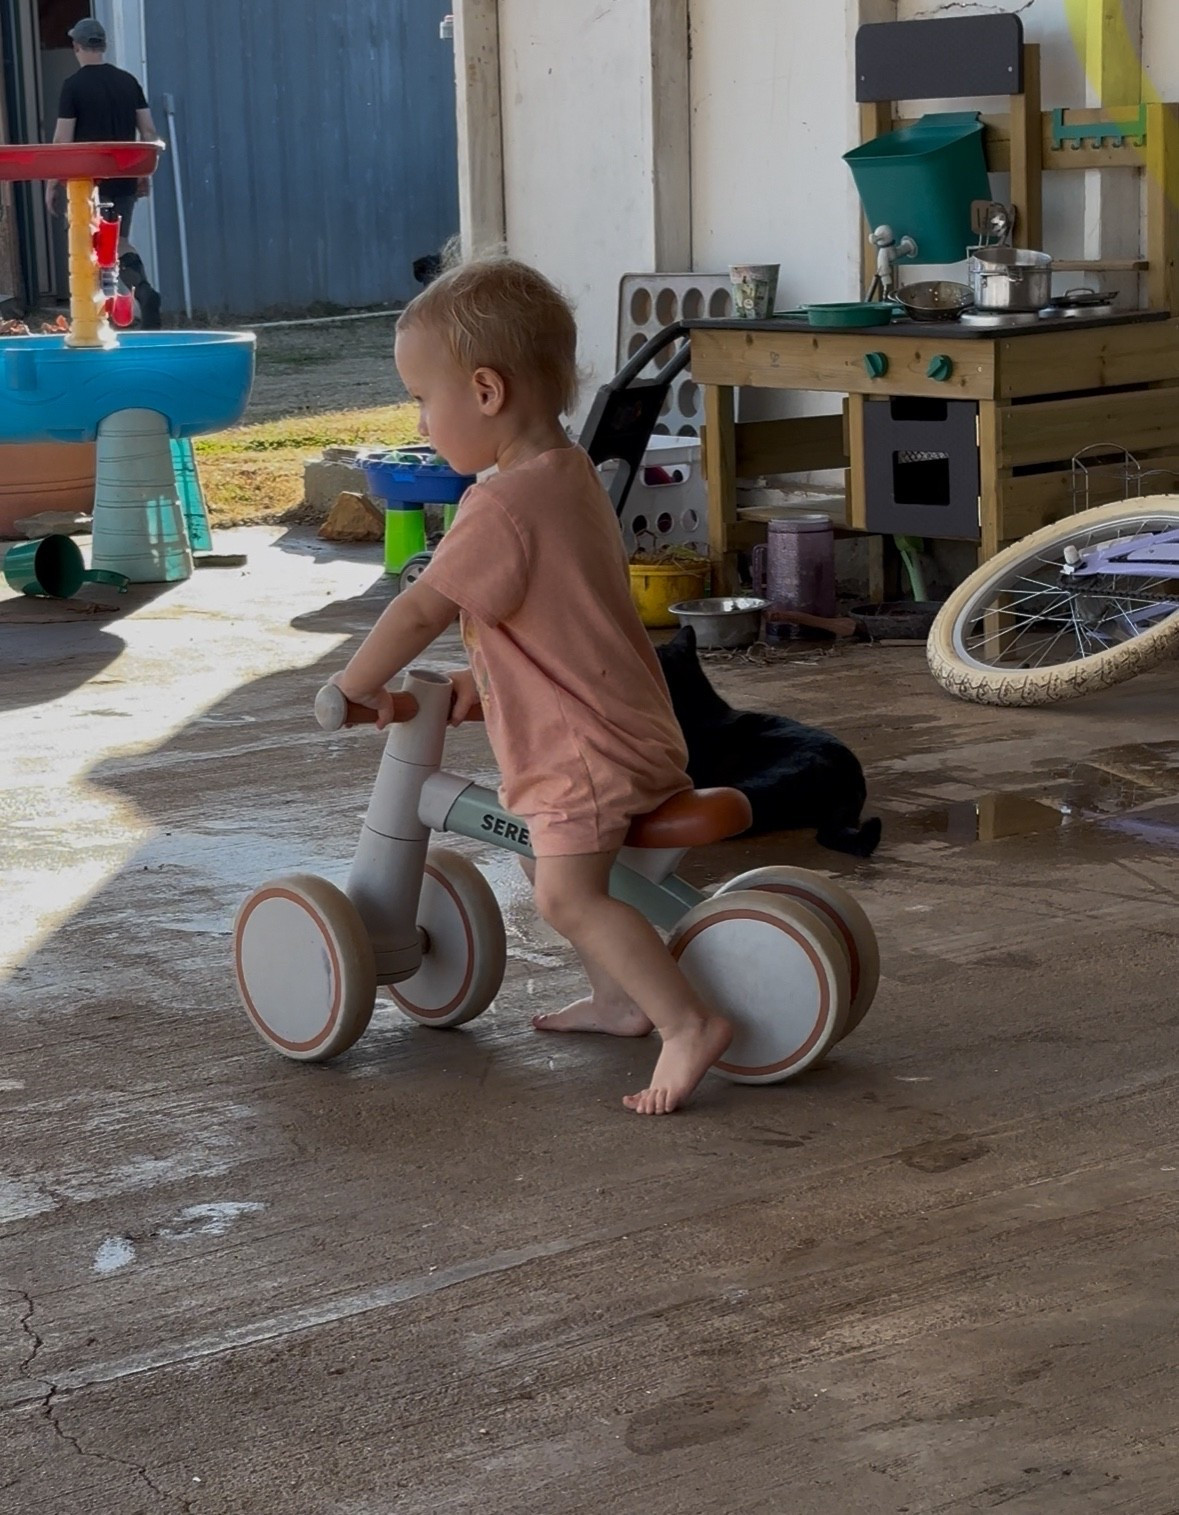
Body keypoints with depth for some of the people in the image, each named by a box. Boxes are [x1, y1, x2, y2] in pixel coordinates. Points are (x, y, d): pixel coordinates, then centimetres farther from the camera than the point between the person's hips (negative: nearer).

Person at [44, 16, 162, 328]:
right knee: (119, 243, 13)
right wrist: (144, 173, 14)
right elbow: (149, 132, 5)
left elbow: (63, 139, -11)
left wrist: (51, 184, -4)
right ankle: (145, 291, -9)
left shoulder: (73, 86, -9)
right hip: (124, 179, 5)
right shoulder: (128, 81, 5)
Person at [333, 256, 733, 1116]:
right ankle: (618, 997, 32)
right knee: (565, 866, 24)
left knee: (567, 892, -16)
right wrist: (483, 676, 15)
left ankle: (688, 1023, -20)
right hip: (623, 725, 11)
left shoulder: (504, 506, -22)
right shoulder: (570, 474, 11)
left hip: (589, 749, -11)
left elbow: (422, 610, -19)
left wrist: (356, 685, -5)